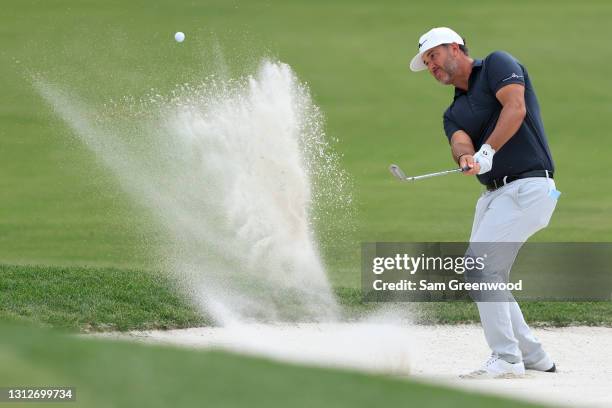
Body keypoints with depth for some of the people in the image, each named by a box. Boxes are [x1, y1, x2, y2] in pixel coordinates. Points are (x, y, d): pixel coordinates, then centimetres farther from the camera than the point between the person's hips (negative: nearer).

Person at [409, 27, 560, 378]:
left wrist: (487, 151, -28)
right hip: (494, 193, 9)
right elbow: (460, 142, -3)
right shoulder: (454, 113, 18)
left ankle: (507, 359, -13)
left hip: (529, 188, -9)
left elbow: (515, 107, -18)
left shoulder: (498, 64, -1)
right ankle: (533, 357, 20)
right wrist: (466, 157, -27)